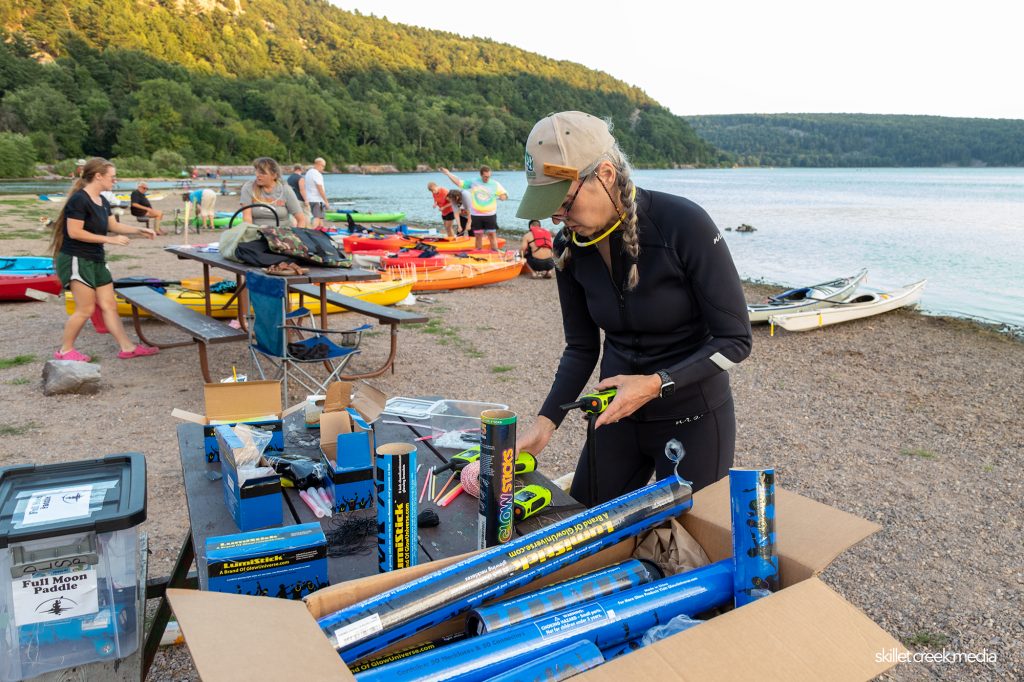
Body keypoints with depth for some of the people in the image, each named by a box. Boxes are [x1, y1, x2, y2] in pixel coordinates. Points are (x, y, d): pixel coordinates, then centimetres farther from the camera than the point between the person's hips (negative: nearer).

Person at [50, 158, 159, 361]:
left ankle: (127, 348, 13)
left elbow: (114, 226, 21)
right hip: (76, 260, -9)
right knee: (86, 309, -5)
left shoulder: (102, 202, 10)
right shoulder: (79, 199, -18)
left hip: (96, 260, 9)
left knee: (109, 305, 9)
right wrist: (110, 239, -21)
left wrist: (140, 230, 9)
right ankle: (65, 350, 10)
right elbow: (75, 232, -22)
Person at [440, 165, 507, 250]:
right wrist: (448, 173, 3)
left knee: (492, 234, -5)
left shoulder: (495, 184, 0)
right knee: (478, 235, 7)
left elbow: (504, 195, 1)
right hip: (476, 215, 2)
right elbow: (459, 183, 8)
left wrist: (503, 196, -24)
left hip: (490, 215, -2)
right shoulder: (473, 182, 4)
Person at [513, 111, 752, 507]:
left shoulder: (683, 225, -22)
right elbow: (581, 349, 3)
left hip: (692, 418, -5)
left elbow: (735, 339, -16)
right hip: (618, 413, 5)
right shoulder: (570, 247, -6)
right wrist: (545, 423, -9)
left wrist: (656, 383, -27)